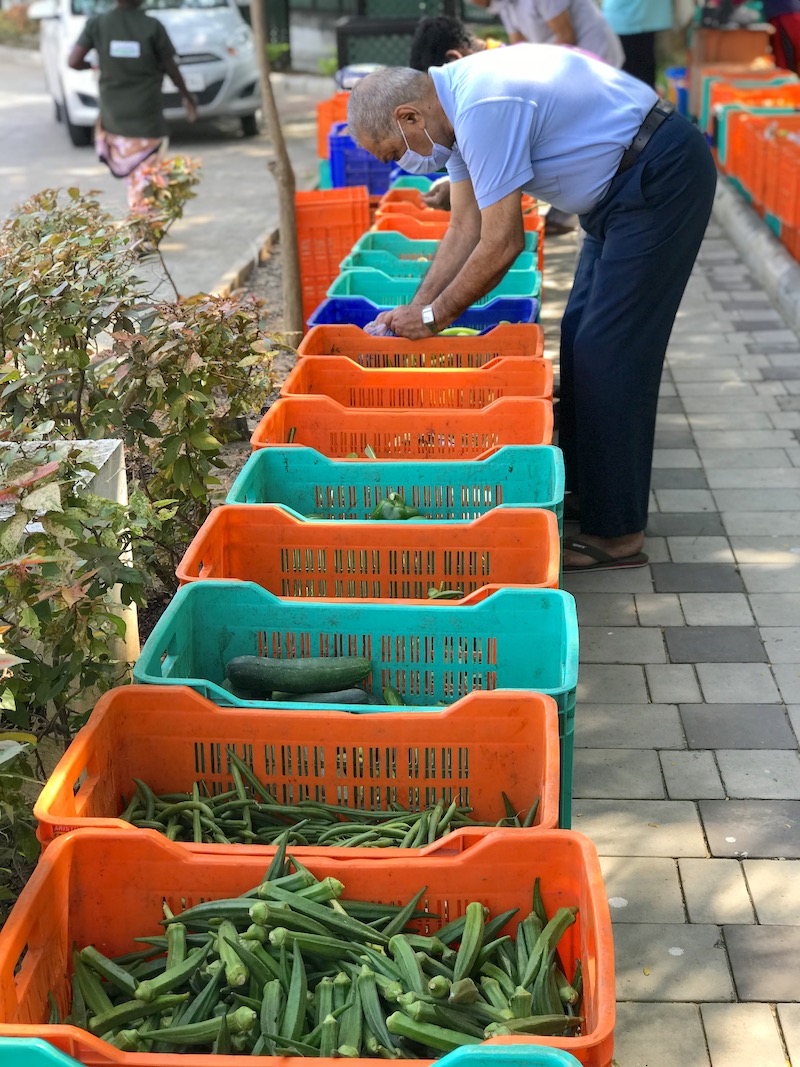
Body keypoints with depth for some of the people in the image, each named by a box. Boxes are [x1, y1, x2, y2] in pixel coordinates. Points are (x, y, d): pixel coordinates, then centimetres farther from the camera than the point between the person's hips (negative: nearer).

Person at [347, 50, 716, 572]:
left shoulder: (484, 109, -26)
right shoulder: (455, 105, 6)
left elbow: (502, 244, -23)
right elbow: (466, 229, 11)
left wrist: (432, 317, -11)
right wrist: (414, 310, 7)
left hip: (662, 176, -11)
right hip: (622, 188, 11)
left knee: (607, 349, -10)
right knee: (580, 338, 14)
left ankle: (617, 533, -4)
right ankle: (584, 495, 24)